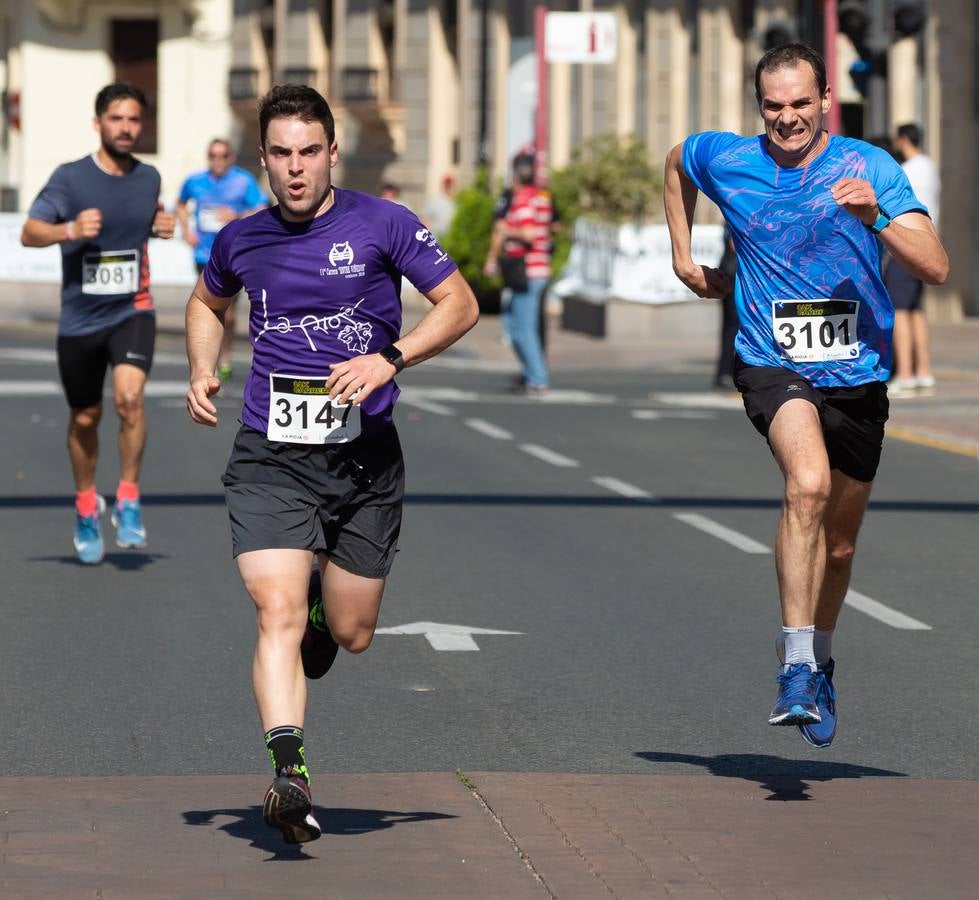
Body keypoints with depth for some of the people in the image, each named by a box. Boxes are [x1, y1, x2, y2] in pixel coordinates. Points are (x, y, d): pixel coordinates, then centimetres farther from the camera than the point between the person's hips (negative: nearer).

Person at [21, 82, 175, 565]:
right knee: (85, 419, 11)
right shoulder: (70, 177, -9)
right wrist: (69, 229, -36)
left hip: (132, 312, 1)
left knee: (129, 395, -24)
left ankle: (128, 500, -9)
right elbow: (30, 232, -17)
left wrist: (162, 223, 2)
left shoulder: (148, 177, 3)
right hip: (80, 318, -1)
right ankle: (87, 509, 34)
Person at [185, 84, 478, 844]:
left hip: (364, 456, 0)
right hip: (270, 458, 0)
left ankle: (323, 606, 45)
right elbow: (208, 303, 27)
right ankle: (290, 775, -23)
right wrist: (202, 373, 9)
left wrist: (390, 359, -17)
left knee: (351, 634, 9)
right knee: (278, 613, -19)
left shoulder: (382, 224, -4)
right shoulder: (242, 240, 6)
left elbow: (461, 305, -2)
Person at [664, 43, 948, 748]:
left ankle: (820, 663, 41)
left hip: (858, 373, 2)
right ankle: (795, 666, -31)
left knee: (839, 539, 15)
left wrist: (875, 216, -30)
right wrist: (684, 259, 20)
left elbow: (936, 269, -15)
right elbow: (676, 161, 24)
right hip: (774, 365, -2)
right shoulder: (726, 161, -1)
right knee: (808, 484, -31)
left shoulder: (870, 167, -7)